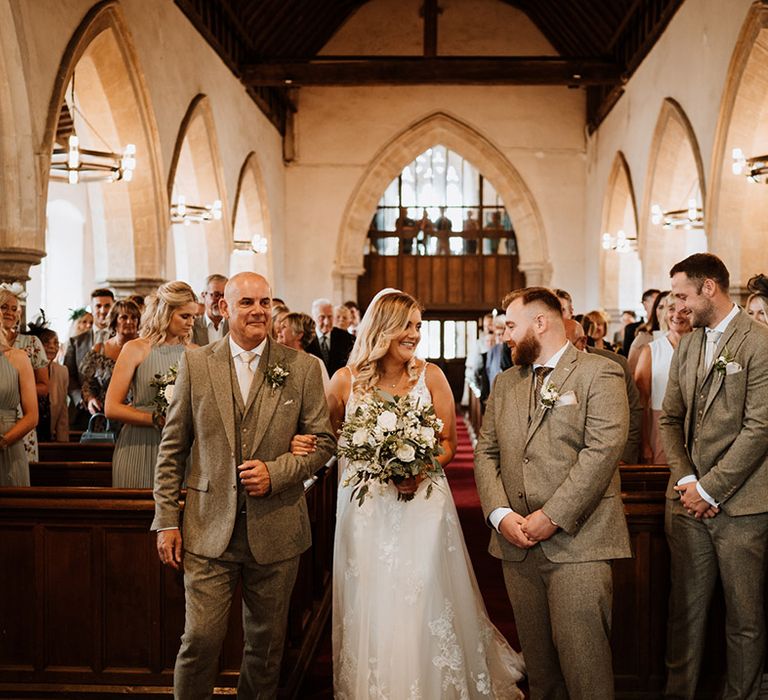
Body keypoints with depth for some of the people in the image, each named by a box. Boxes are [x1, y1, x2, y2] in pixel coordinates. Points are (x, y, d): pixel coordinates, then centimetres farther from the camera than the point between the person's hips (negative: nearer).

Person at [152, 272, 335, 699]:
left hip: (275, 531, 1)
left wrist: (276, 472, -13)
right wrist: (167, 520, 1)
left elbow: (323, 441, 3)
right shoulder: (196, 364, 2)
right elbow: (173, 448, 4)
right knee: (201, 640, -2)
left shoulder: (303, 368, 1)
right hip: (210, 530, 0)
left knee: (266, 644, 13)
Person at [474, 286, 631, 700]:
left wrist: (552, 518, -16)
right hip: (517, 543, 6)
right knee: (538, 663, 12)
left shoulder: (599, 374, -2)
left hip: (578, 543, -5)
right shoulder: (504, 384, 17)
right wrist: (499, 513, -4)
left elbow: (602, 450, -13)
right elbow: (486, 453, 13)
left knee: (582, 662, -5)